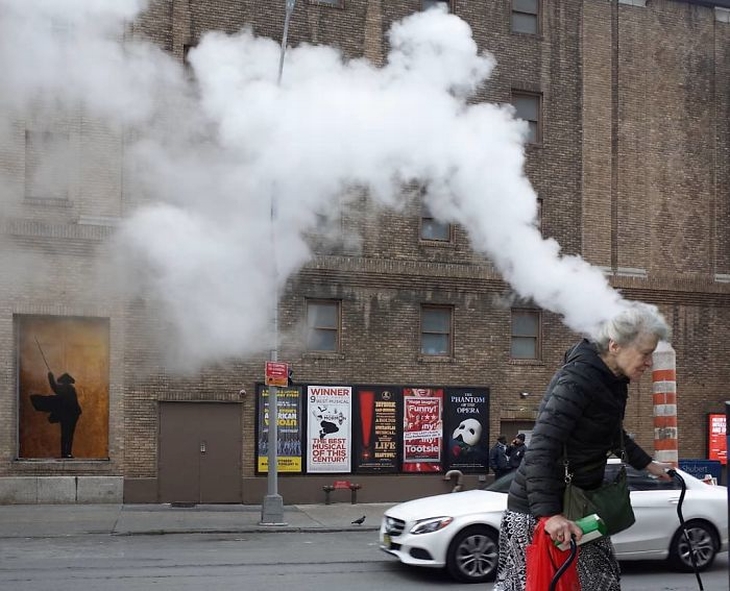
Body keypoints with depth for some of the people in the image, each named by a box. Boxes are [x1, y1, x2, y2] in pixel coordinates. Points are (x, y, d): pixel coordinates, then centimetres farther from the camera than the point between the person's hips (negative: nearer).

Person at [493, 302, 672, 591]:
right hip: (538, 509, -9)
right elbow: (541, 448, -30)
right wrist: (548, 514, -36)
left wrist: (646, 464, 30)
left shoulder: (611, 380, 6)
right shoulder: (578, 379, -22)